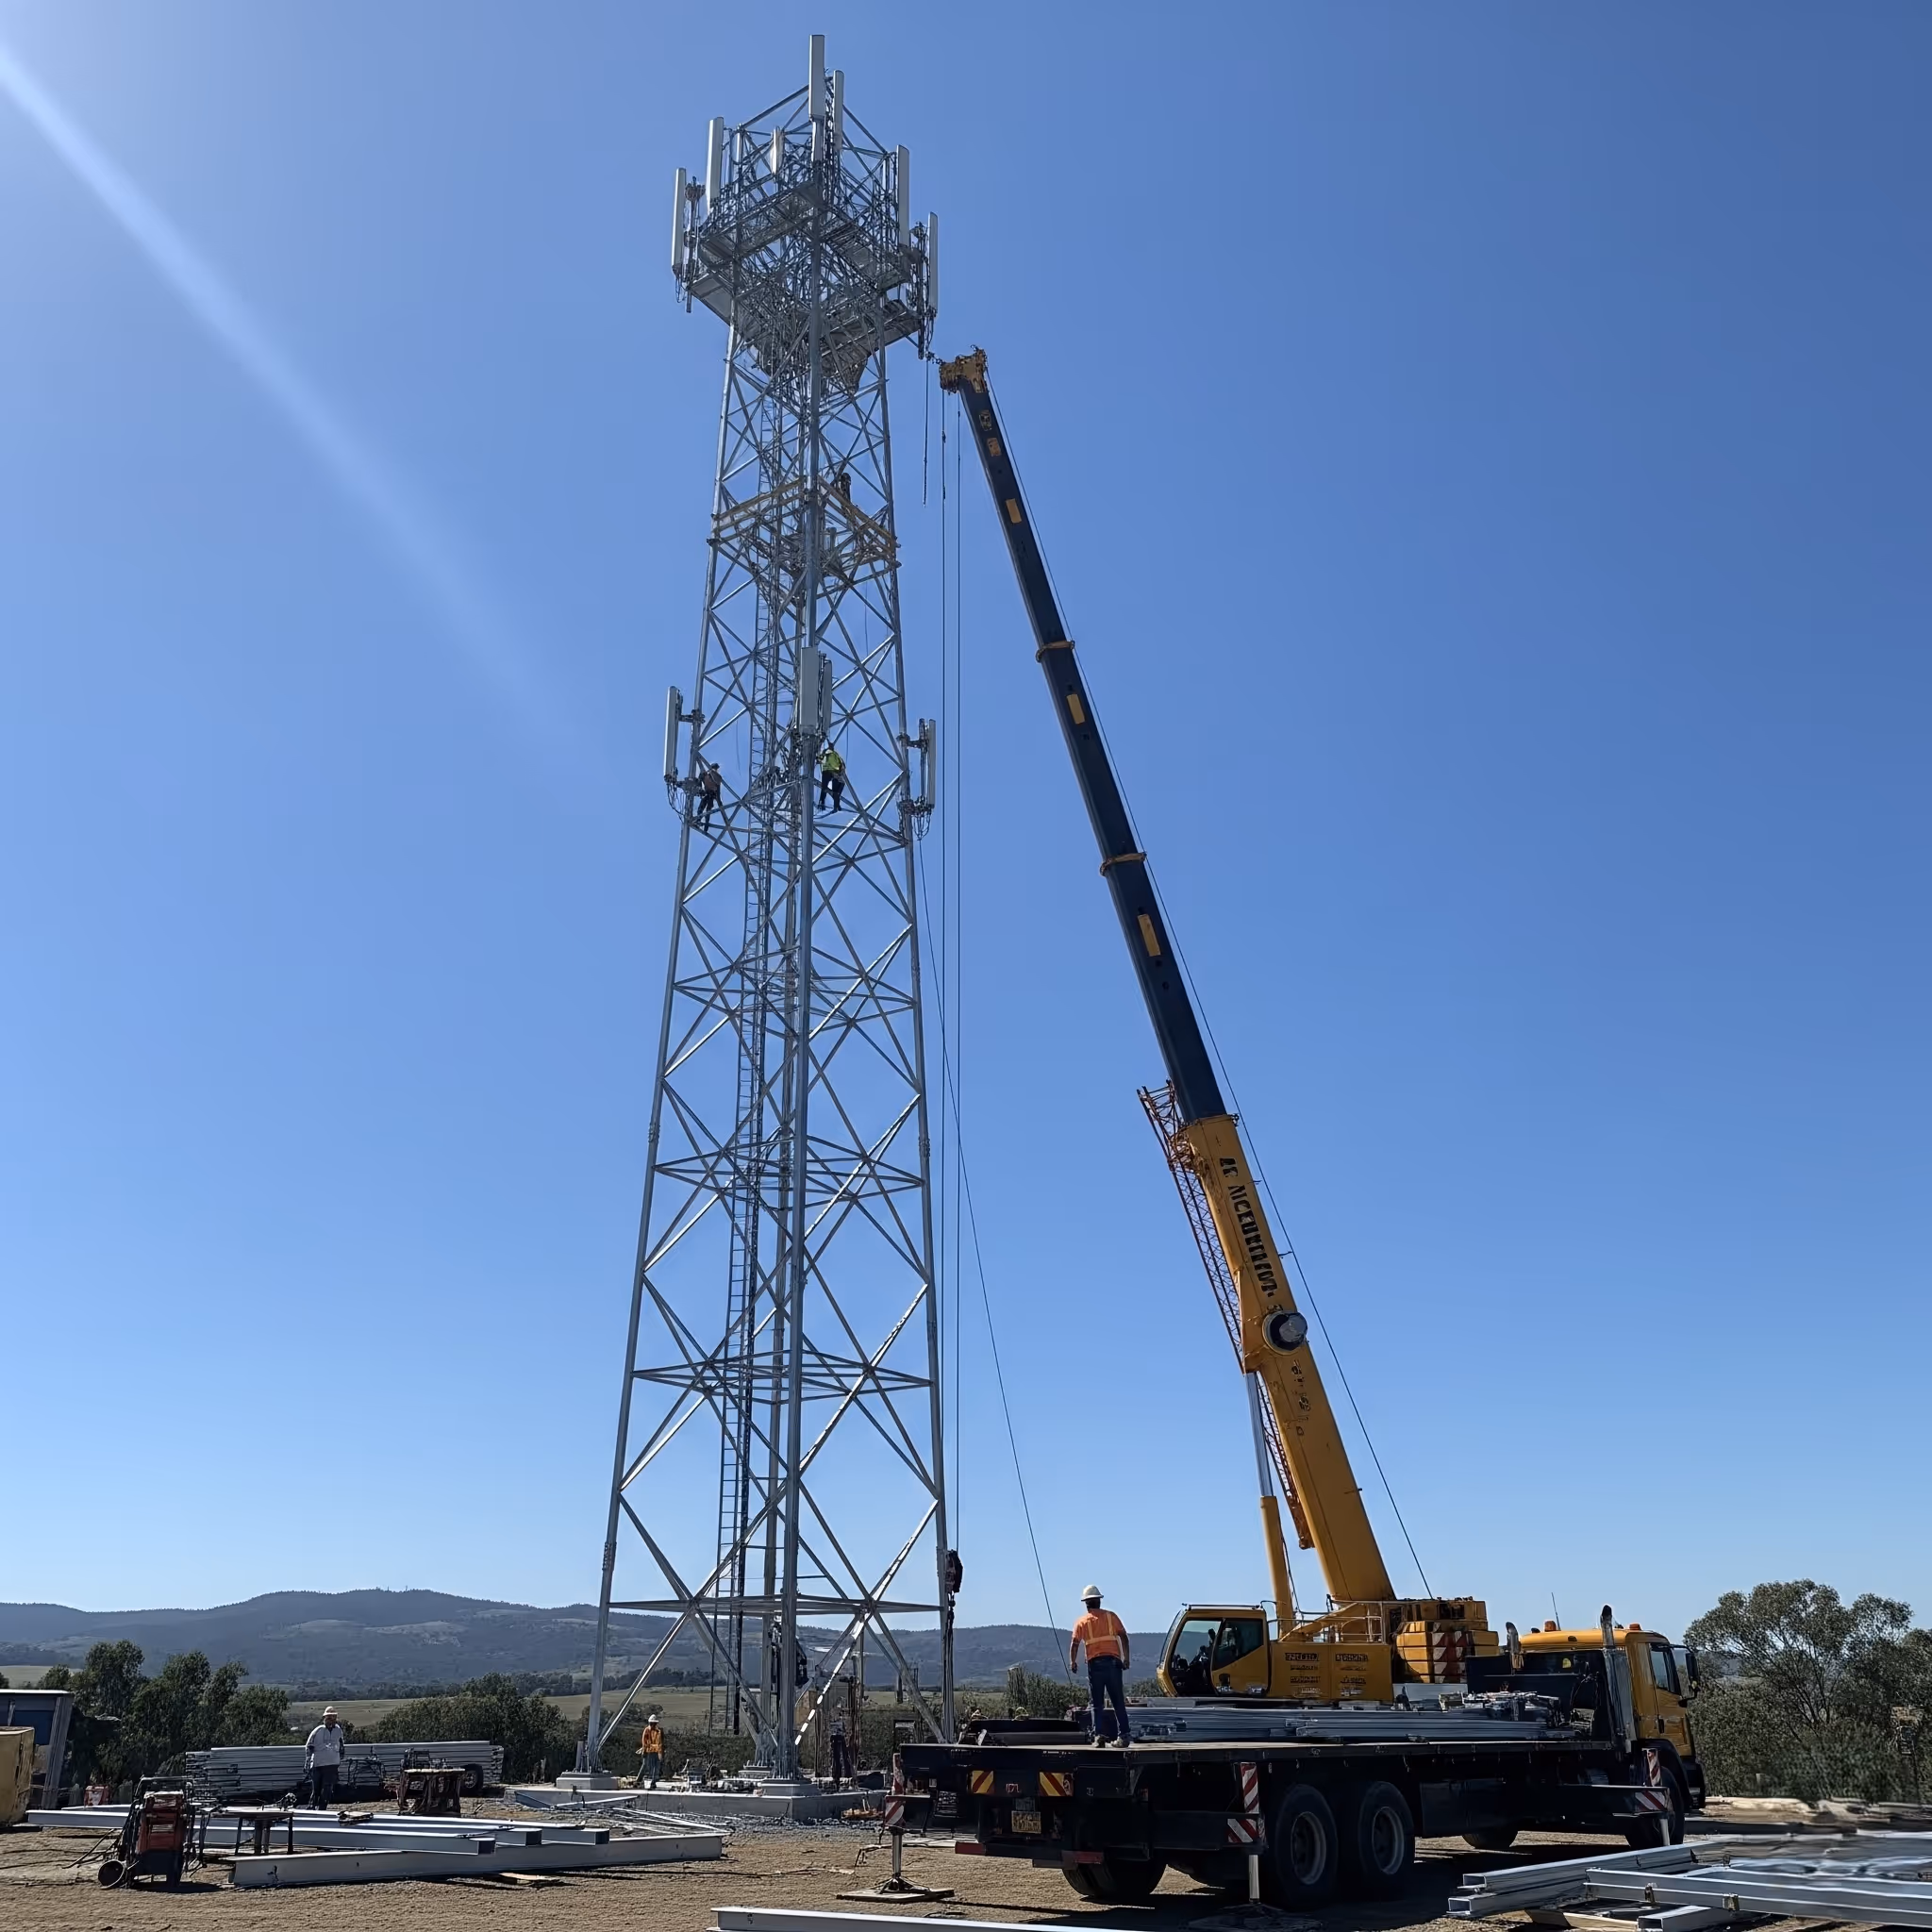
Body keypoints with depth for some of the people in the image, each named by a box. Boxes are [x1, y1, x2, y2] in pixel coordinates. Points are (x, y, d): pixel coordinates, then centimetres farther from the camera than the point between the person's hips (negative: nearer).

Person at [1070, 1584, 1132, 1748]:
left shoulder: (1082, 1621, 8)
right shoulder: (1111, 1616, 9)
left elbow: (1074, 1644, 0)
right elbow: (1123, 1637, 2)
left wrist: (1072, 1662, 10)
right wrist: (1125, 1658, 3)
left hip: (1095, 1663, -1)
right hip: (1113, 1662, 1)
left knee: (1097, 1704, 6)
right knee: (1119, 1702, 6)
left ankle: (1099, 1734, -4)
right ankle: (1124, 1735, 1)